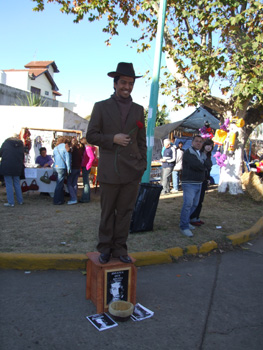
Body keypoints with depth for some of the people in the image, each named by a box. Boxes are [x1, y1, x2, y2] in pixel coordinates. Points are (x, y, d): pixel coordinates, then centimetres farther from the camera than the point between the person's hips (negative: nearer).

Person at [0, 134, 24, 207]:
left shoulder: (6, 142, -2)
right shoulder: (21, 145, 6)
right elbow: (22, 157, 13)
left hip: (7, 166, -3)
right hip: (17, 167, 4)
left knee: (9, 185, 0)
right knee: (17, 184, 14)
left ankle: (11, 202, 1)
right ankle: (20, 200, 19)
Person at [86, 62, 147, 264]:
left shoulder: (138, 110, 13)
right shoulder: (101, 107, 6)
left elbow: (142, 141, 13)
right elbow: (91, 135, 2)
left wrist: (142, 167, 7)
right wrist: (113, 139, -13)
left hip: (132, 171, 2)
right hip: (110, 170, -2)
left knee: (125, 212, 8)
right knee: (108, 212, 8)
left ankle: (119, 248, 20)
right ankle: (105, 248, 22)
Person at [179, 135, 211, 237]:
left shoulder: (202, 154, 18)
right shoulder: (188, 153, -8)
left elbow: (208, 163, 2)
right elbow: (196, 165, -20)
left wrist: (202, 165, -14)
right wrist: (203, 166, -4)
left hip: (199, 183, 8)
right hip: (189, 183, -8)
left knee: (194, 204, 14)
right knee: (188, 204, -14)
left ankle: (186, 222, 28)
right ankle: (184, 227, -10)